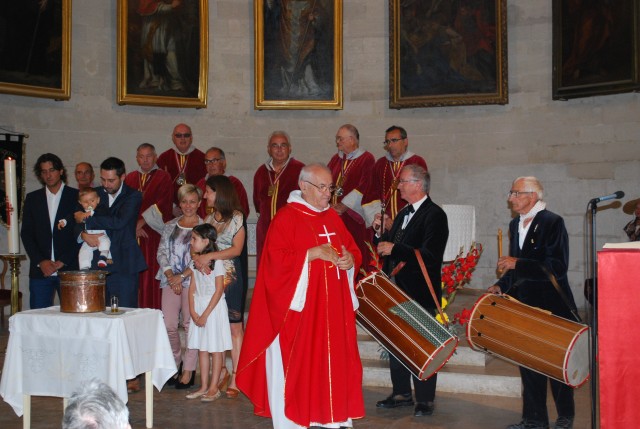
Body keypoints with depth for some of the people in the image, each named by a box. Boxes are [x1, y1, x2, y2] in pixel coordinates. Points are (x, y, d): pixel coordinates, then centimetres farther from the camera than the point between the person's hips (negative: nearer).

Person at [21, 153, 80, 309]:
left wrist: (62, 262, -7)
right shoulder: (32, 199, 12)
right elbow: (26, 234, 8)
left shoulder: (77, 197, 3)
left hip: (69, 269, -2)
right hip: (40, 271, 2)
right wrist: (41, 261, -5)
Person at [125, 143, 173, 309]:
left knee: (153, 277, -6)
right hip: (133, 237, 3)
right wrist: (134, 226, -6)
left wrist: (140, 222, -10)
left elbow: (162, 205, -6)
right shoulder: (130, 178, 16)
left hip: (154, 235, -3)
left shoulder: (163, 177, 5)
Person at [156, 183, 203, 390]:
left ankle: (188, 369, 5)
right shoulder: (170, 226, 15)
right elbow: (161, 253, 9)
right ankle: (175, 362, 23)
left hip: (193, 280, -4)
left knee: (191, 324, -4)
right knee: (168, 325, 1)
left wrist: (182, 276, -12)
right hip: (170, 280, 4)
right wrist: (170, 275, -5)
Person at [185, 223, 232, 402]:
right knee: (202, 348, 10)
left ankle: (214, 388, 7)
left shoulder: (216, 261, -13)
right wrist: (193, 311, -6)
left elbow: (219, 290, -15)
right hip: (199, 307, 7)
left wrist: (205, 314, -16)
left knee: (215, 349, 1)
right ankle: (204, 387, 17)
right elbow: (192, 288, 6)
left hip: (214, 307, -7)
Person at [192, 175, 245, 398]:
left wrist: (210, 256, -19)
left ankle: (235, 377, -1)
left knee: (235, 327, -4)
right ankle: (221, 371, 15)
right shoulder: (209, 219, 15)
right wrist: (198, 258, -12)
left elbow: (237, 249, -11)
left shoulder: (236, 217, -2)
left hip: (231, 276, -5)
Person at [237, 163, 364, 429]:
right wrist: (312, 253, -21)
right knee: (297, 363, -1)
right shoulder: (286, 218, -8)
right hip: (299, 306, -6)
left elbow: (353, 250, 16)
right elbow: (276, 260, -15)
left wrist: (350, 260, -6)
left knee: (334, 361, 9)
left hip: (333, 306, 6)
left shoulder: (333, 218, 13)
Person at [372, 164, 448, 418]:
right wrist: (380, 231, 1)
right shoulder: (403, 215, 14)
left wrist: (394, 249, -23)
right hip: (397, 290, 9)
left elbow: (430, 256, -23)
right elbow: (390, 246, 17)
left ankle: (425, 400, 12)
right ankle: (402, 393, 28)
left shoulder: (435, 215, -12)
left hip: (419, 293, -8)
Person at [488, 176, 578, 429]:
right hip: (525, 305, 7)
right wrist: (502, 285, 4)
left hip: (552, 306, -7)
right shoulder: (515, 225, 10)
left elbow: (558, 268, -22)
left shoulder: (552, 223, -13)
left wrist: (518, 264, -24)